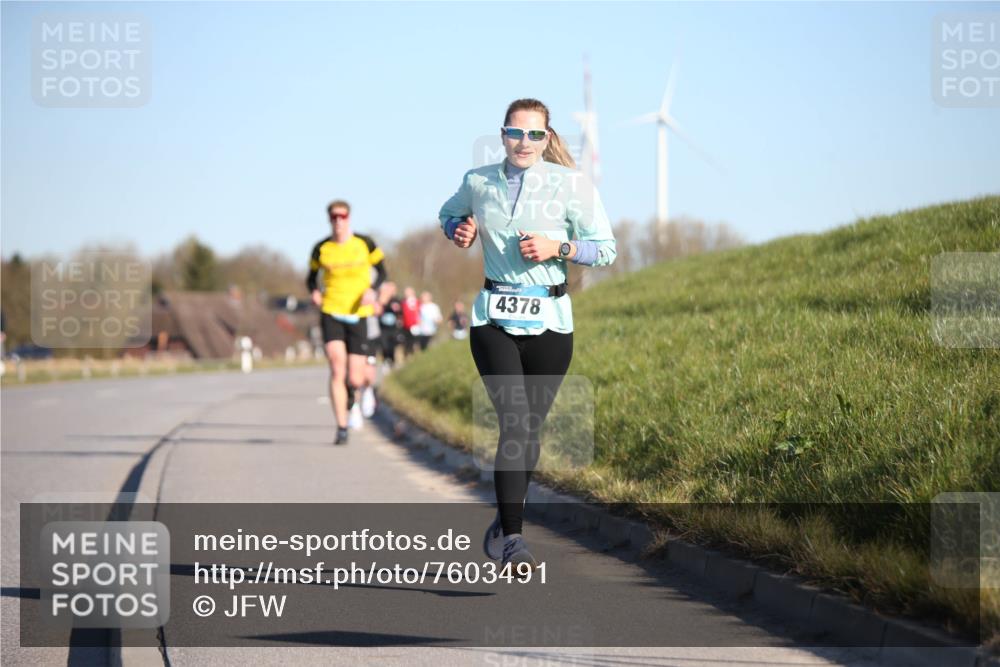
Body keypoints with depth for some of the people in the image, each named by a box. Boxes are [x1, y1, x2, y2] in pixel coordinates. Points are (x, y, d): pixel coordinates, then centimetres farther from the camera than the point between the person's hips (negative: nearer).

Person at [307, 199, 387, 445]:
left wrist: (372, 289, -11)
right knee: (336, 368, -19)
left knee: (355, 379, -2)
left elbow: (381, 272, 9)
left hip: (357, 315, 0)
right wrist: (314, 292, -9)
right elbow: (312, 277, 13)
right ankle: (342, 428, -12)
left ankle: (351, 387, 39)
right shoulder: (321, 249, 0)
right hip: (331, 313, 0)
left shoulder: (365, 243, -1)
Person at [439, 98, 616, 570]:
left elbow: (606, 249, 0)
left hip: (549, 321, 0)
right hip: (494, 318, 0)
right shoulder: (477, 182, 4)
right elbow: (449, 213, 26)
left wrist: (558, 248, -16)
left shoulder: (573, 185, -3)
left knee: (529, 428, 8)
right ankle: (512, 539, -15)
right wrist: (458, 230, 3)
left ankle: (505, 521, 32)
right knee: (514, 426, -15)